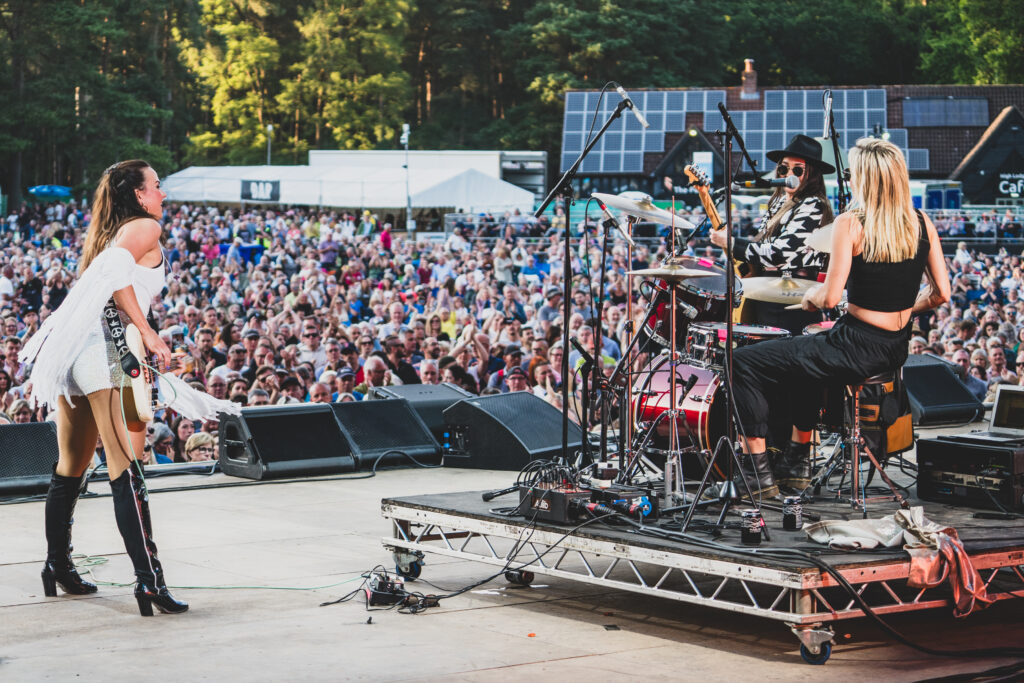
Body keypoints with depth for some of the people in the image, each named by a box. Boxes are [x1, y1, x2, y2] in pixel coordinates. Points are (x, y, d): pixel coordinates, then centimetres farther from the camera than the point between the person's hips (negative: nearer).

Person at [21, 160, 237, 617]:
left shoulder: (109, 233, 26)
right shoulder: (146, 228, 0)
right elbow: (114, 267, -18)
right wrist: (147, 334, -19)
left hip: (68, 352, 9)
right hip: (103, 349, -9)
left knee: (71, 467, 20)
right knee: (126, 469, -13)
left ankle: (58, 565, 31)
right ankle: (148, 580, -18)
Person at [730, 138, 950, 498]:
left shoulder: (851, 224, -16)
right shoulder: (922, 222, 0)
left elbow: (830, 297, -20)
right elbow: (940, 293, 2)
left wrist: (811, 296, 2)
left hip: (857, 348, -7)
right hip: (898, 348, 8)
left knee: (744, 362, 7)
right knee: (808, 351, 36)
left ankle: (757, 468, 8)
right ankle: (798, 461, 40)